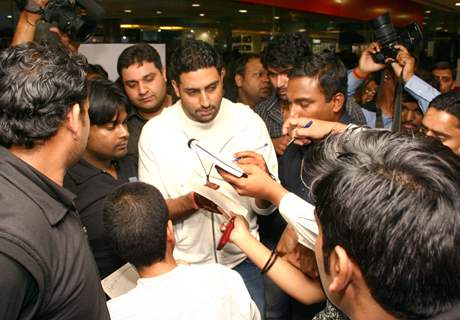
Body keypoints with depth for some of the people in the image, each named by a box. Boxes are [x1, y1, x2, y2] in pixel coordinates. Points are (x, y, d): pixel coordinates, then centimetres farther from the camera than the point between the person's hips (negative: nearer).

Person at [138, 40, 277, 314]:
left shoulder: (249, 121, -10)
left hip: (242, 259, 1)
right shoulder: (155, 131, -11)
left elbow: (266, 208, -6)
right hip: (182, 262, 0)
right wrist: (194, 201, -27)